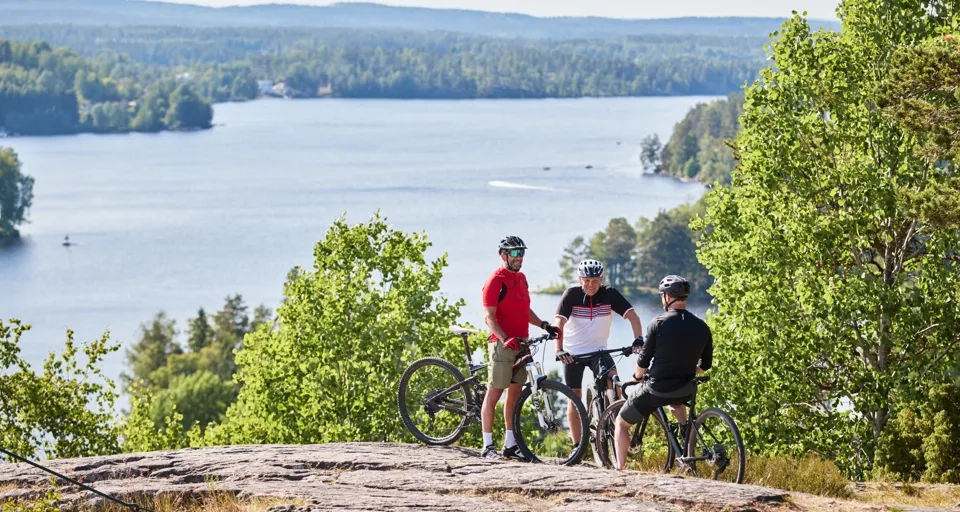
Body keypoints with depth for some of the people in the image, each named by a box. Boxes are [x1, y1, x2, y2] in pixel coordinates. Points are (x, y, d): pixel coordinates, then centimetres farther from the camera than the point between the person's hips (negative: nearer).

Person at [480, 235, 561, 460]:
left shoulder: (521, 278, 15)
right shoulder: (496, 281, -10)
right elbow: (489, 317, -15)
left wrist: (543, 325, 9)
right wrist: (505, 339, -28)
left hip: (521, 343, 8)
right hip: (502, 344, -8)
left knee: (515, 394, 9)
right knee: (494, 394, -4)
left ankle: (511, 445, 14)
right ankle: (487, 446, 0)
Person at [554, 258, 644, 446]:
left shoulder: (610, 294, -11)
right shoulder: (571, 294, -15)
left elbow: (632, 315, -18)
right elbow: (559, 323, -24)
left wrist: (638, 338, -35)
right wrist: (559, 350, -38)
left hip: (598, 351, 0)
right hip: (573, 353, 0)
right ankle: (577, 445, 13)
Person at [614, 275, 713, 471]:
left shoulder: (659, 323, -12)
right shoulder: (701, 327, 1)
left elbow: (643, 361, -8)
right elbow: (705, 365, 9)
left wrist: (637, 376, 13)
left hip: (656, 389, -5)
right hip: (686, 391, 5)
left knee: (621, 423, 17)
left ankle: (620, 467, 10)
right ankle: (686, 432, 21)